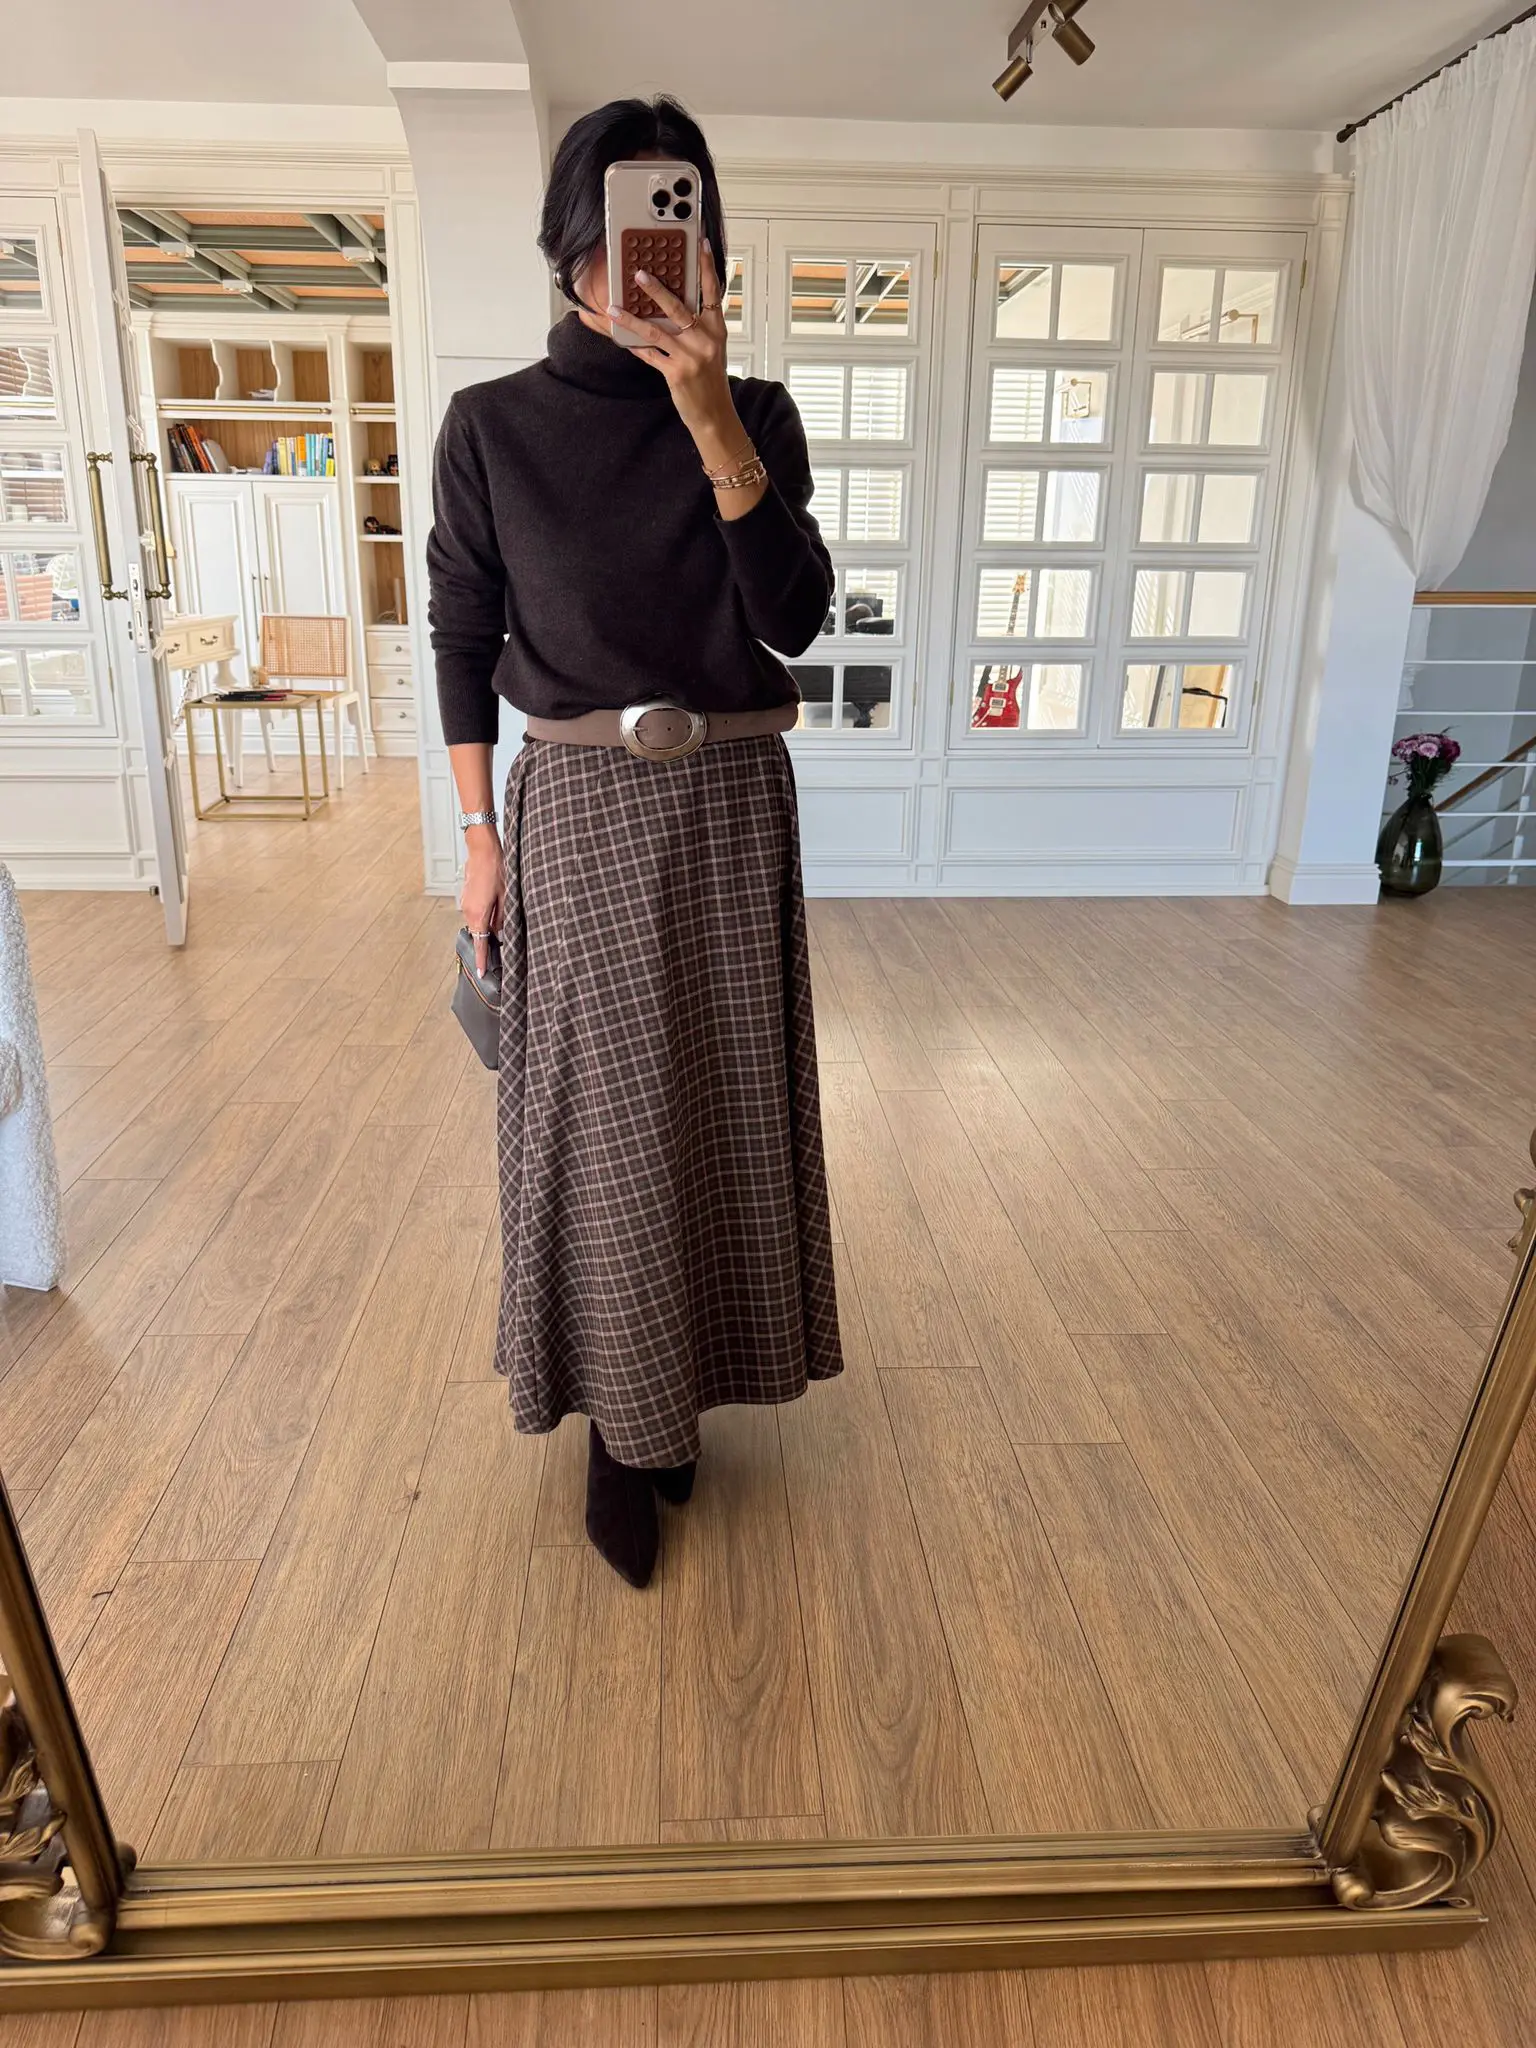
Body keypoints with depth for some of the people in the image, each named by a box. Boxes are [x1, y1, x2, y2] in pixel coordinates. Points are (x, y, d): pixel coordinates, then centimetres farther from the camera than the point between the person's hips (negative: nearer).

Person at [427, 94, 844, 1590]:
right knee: (599, 1117, 2)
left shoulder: (756, 415, 4)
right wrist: (480, 834, -1)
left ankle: (681, 1378, 31)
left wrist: (714, 426, -18)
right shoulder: (492, 425, 0)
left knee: (717, 1101, 9)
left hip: (733, 803, 2)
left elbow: (796, 615, -9)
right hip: (577, 806, -1)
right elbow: (462, 638, 3)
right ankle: (619, 1424, 21)